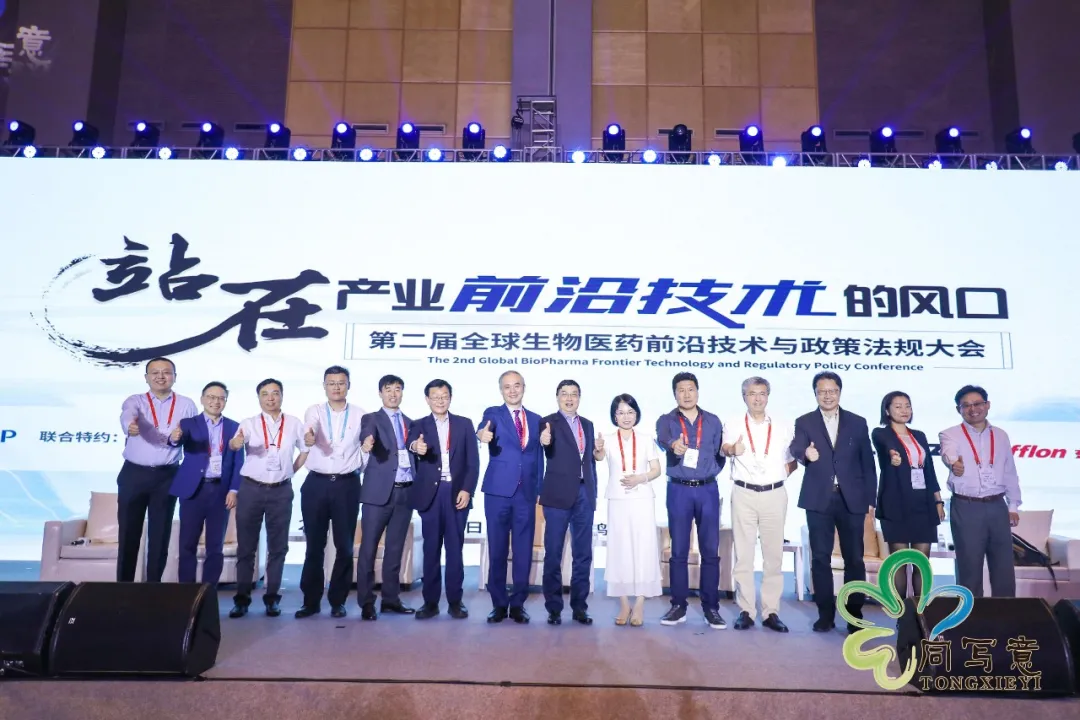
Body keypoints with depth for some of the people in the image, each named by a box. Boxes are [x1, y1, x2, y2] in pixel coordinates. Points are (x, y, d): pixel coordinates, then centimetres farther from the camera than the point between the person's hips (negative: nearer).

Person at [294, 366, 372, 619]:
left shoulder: (360, 415, 5)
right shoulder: (314, 411, 2)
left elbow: (366, 449, 8)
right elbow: (309, 430, -20)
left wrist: (366, 450, -15)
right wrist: (308, 438, -43)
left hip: (347, 485, 0)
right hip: (316, 484, 0)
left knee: (345, 546, 4)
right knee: (314, 546, 6)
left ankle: (338, 600, 17)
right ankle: (311, 600, 18)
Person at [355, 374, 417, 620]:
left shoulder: (410, 423, 18)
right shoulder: (371, 418, 3)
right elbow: (367, 435, -20)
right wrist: (368, 440, -41)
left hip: (405, 492, 4)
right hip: (379, 491, -4)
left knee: (395, 548, 10)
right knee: (369, 547, -2)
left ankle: (391, 598, 18)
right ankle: (366, 602, 5)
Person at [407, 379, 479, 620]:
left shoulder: (464, 424, 8)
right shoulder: (419, 425, 7)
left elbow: (473, 461, 4)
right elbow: (412, 444, -16)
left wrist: (467, 490, -7)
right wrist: (415, 447, -39)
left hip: (457, 492, 0)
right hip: (430, 493, 0)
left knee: (455, 548, 4)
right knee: (431, 548, 4)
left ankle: (455, 601, 12)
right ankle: (430, 601, 12)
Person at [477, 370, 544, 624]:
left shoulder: (535, 419, 12)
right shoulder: (493, 413, 2)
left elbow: (538, 458, 14)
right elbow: (485, 430, -21)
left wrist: (539, 490, 8)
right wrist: (482, 435, -45)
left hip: (527, 493, 3)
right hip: (498, 491, -2)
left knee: (523, 551, 5)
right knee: (497, 550, 5)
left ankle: (517, 604, 17)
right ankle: (499, 604, 17)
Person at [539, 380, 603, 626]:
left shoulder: (587, 425, 14)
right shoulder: (549, 422, -3)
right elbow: (549, 451, -21)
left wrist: (598, 451, -2)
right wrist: (545, 441, -44)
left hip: (585, 493, 5)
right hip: (559, 493, -5)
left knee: (583, 553, 8)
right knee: (553, 552, 1)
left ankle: (579, 606, 18)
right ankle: (554, 607, 10)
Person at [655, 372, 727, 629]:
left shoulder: (713, 421, 9)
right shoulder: (666, 420, 1)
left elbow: (720, 455, 11)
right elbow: (662, 439, -23)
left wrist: (708, 473, -3)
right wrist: (673, 444, -44)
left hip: (708, 490, 1)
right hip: (679, 490, -1)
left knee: (710, 551, 3)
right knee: (679, 551, 4)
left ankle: (711, 607, 12)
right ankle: (678, 606, 12)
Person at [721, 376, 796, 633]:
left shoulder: (783, 427, 7)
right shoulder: (734, 425, 0)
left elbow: (793, 461, 15)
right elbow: (725, 448, -19)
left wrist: (780, 475, -3)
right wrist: (731, 450, -42)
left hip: (774, 495, 2)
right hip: (744, 495, -2)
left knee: (773, 554, 5)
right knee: (743, 554, 2)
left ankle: (771, 611, 12)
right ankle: (745, 610, 9)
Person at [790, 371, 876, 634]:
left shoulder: (858, 422, 8)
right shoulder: (804, 422, 5)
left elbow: (868, 463, 8)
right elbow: (796, 448, -15)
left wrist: (870, 499, 3)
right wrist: (805, 453, -38)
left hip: (852, 499, 1)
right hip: (819, 500, -1)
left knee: (854, 559, 5)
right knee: (820, 558, 3)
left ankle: (855, 615, 17)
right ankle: (826, 614, 13)